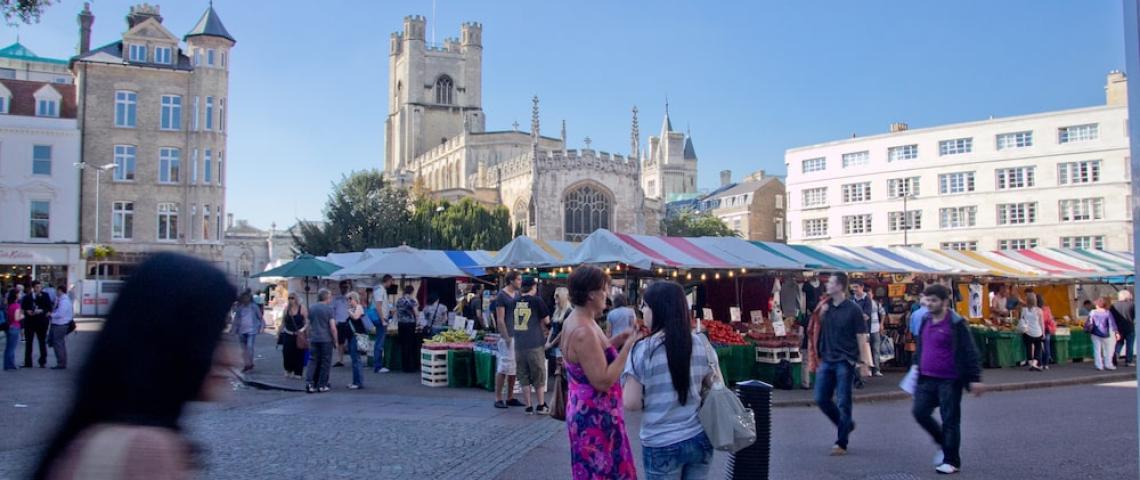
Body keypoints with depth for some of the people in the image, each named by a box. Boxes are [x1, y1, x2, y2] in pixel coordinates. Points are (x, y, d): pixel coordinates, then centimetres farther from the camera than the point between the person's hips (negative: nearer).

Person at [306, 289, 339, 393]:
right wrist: (335, 340, -2)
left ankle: (309, 383, -6)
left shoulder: (312, 309, 9)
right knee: (325, 362, 4)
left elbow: (309, 325, 16)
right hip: (326, 339, -4)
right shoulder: (329, 309, -8)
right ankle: (322, 385, 7)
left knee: (313, 361, 7)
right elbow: (332, 327, -12)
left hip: (314, 339, 4)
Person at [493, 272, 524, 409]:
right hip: (507, 336, -7)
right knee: (504, 367, -5)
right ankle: (498, 398, 1)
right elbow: (500, 319, -12)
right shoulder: (501, 296, -8)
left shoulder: (518, 295, 13)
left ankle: (510, 397, 16)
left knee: (514, 368, 9)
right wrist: (506, 337, -17)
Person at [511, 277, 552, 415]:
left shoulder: (516, 302, 5)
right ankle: (541, 406, 12)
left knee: (524, 377, 9)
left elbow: (512, 323, 14)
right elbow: (546, 321, -1)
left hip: (519, 344, 4)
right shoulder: (536, 301, -7)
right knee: (539, 375, 8)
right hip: (535, 343, -4)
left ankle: (529, 406, 10)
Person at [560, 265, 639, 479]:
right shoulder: (583, 331, -26)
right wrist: (628, 346, -21)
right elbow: (602, 381, -26)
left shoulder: (576, 320, 5)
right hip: (594, 416, -10)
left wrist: (620, 339, 8)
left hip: (588, 411, 10)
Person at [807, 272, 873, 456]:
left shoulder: (853, 310, -7)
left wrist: (864, 363, -11)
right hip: (826, 360, 6)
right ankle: (846, 425, 28)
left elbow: (861, 338, -6)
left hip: (845, 362, -6)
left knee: (843, 403, 0)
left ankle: (841, 443, 7)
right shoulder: (825, 307, 7)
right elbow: (817, 331, 14)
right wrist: (820, 314, -4)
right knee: (821, 399, 6)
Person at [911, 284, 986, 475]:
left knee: (950, 420, 1)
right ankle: (943, 443, 25)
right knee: (920, 412, 3)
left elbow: (970, 353, -11)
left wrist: (974, 379, -13)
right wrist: (917, 366, 20)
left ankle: (951, 461, 13)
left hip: (949, 381, -7)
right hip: (927, 379, 7)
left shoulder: (956, 324, -11)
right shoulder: (925, 321, 9)